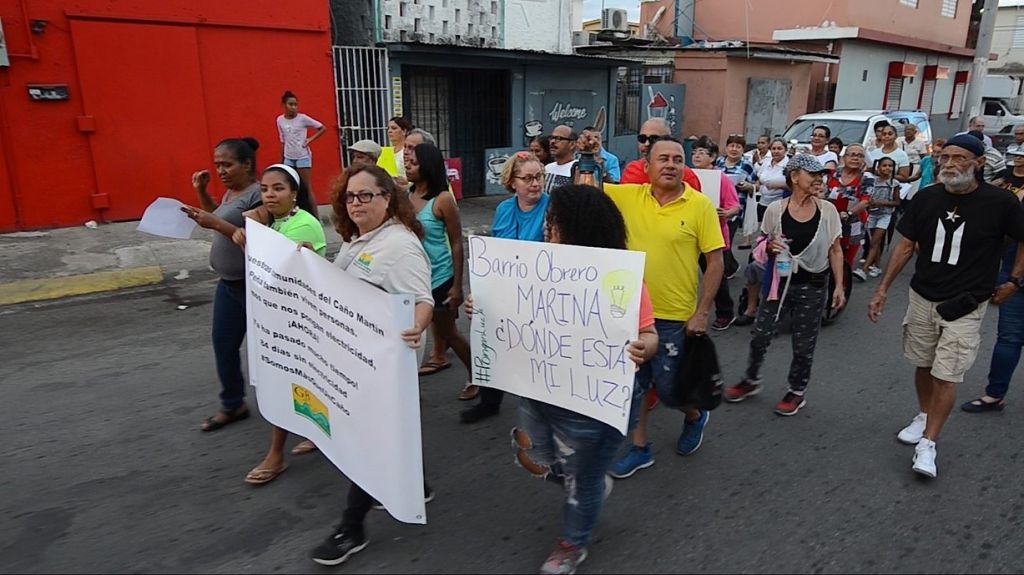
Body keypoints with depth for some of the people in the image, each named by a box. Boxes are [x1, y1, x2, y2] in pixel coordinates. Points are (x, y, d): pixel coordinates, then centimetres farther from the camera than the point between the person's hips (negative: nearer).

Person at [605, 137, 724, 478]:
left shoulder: (700, 205, -9)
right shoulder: (628, 196, -2)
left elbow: (715, 261, -8)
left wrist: (702, 313, -11)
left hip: (674, 317, -3)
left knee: (667, 387, 8)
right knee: (633, 382, 13)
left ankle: (695, 417, 43)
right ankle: (640, 448, 32)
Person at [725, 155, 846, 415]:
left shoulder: (828, 210, -4)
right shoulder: (775, 209, -6)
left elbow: (835, 251, 2)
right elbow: (763, 245, 7)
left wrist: (839, 286, -1)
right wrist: (769, 246, -17)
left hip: (813, 287, 0)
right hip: (780, 282, 0)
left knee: (803, 344, 9)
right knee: (760, 336, 5)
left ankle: (797, 392, 29)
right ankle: (751, 380, 30)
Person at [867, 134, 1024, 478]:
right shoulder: (926, 198, -3)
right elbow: (906, 245, 4)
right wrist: (883, 289, 2)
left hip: (964, 306, -3)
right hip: (922, 297, 3)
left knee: (946, 376, -4)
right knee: (922, 365, 15)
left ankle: (928, 444, 6)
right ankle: (923, 417, 37)